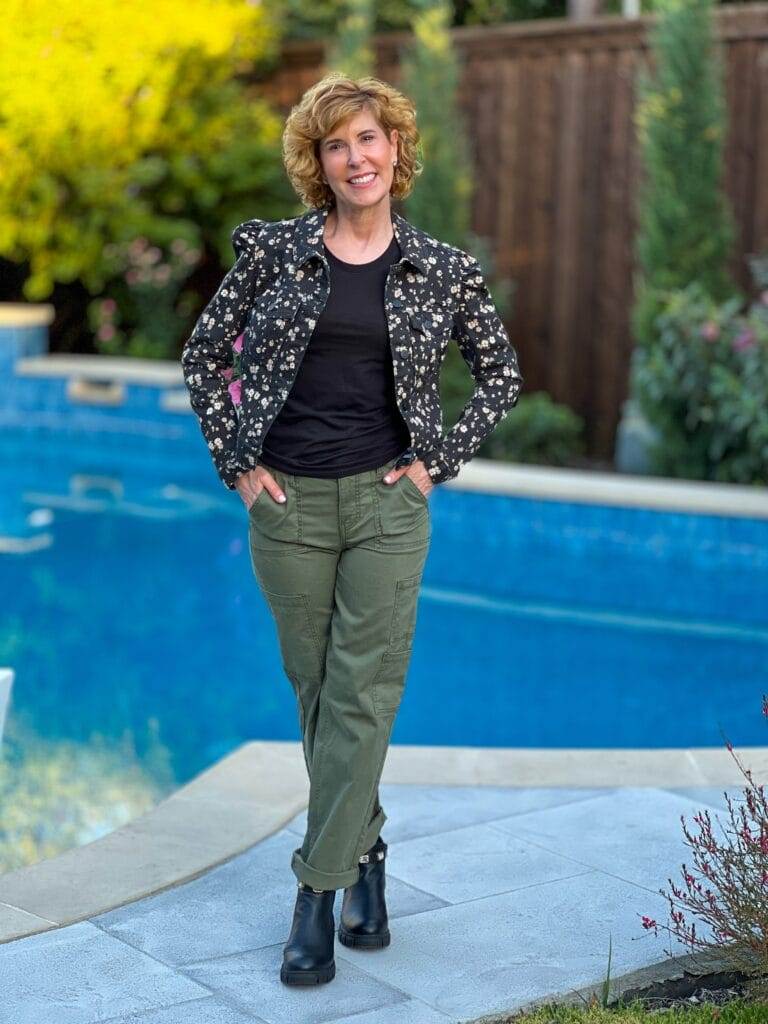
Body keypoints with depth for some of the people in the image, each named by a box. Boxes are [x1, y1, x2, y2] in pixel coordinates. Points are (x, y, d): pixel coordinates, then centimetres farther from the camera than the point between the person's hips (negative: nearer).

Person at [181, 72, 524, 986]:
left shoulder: (442, 269, 1)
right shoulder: (272, 250, 1)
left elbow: (502, 376, 11)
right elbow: (203, 356, 8)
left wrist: (438, 458, 2)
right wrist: (235, 460, 2)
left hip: (387, 503, -1)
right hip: (288, 502, 1)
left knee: (363, 693, -5)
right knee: (315, 690, 9)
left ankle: (318, 890, 3)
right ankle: (365, 851, 29)